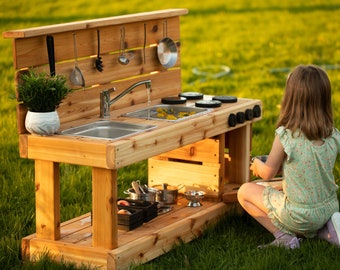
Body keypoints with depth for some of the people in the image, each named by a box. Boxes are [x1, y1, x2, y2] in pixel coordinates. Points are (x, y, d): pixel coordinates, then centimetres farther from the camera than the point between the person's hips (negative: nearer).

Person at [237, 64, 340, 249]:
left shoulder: (285, 136, -21)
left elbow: (267, 173, -8)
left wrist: (257, 164, 15)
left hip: (300, 216, -5)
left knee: (244, 192, 12)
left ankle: (284, 236, 0)